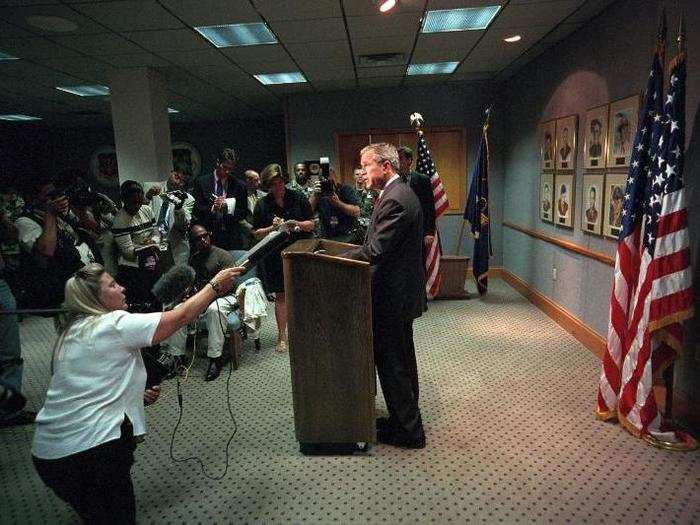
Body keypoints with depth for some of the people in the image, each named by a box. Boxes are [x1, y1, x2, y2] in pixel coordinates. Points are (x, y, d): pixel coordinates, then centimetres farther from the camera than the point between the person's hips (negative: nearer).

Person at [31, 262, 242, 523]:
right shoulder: (115, 325, -16)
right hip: (87, 451, -8)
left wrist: (133, 396, 9)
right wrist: (215, 285, -5)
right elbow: (180, 317, -15)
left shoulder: (71, 333, 11)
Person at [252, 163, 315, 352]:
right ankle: (282, 335, 16)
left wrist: (298, 224, -16)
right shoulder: (262, 204, 1)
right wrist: (272, 228, -14)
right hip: (276, 255, 0)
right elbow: (256, 233, 4)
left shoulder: (298, 197, 1)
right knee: (281, 295, 5)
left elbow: (311, 224, 4)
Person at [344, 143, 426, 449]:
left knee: (391, 363, 2)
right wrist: (349, 256, 8)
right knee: (402, 358, 21)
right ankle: (406, 419, 38)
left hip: (392, 296, -11)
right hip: (402, 290, 11)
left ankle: (408, 431, 17)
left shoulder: (394, 199, -21)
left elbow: (375, 250, -26)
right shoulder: (401, 193, 12)